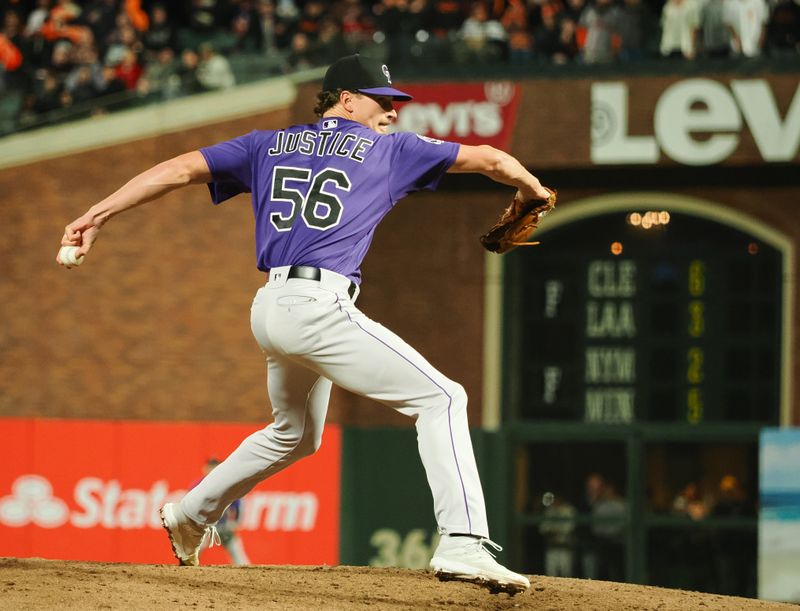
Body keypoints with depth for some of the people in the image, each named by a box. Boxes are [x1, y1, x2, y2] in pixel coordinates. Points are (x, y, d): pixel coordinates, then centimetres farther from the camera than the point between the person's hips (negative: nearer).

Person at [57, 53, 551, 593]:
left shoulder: (270, 146, 20)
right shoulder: (387, 150, 9)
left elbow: (181, 169, 11)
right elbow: (489, 158, 14)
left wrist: (99, 215, 10)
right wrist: (531, 187, 35)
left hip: (271, 308, 7)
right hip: (319, 305, -7)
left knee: (296, 435, 30)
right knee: (441, 399, -7)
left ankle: (191, 515, 40)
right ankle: (462, 544, -25)